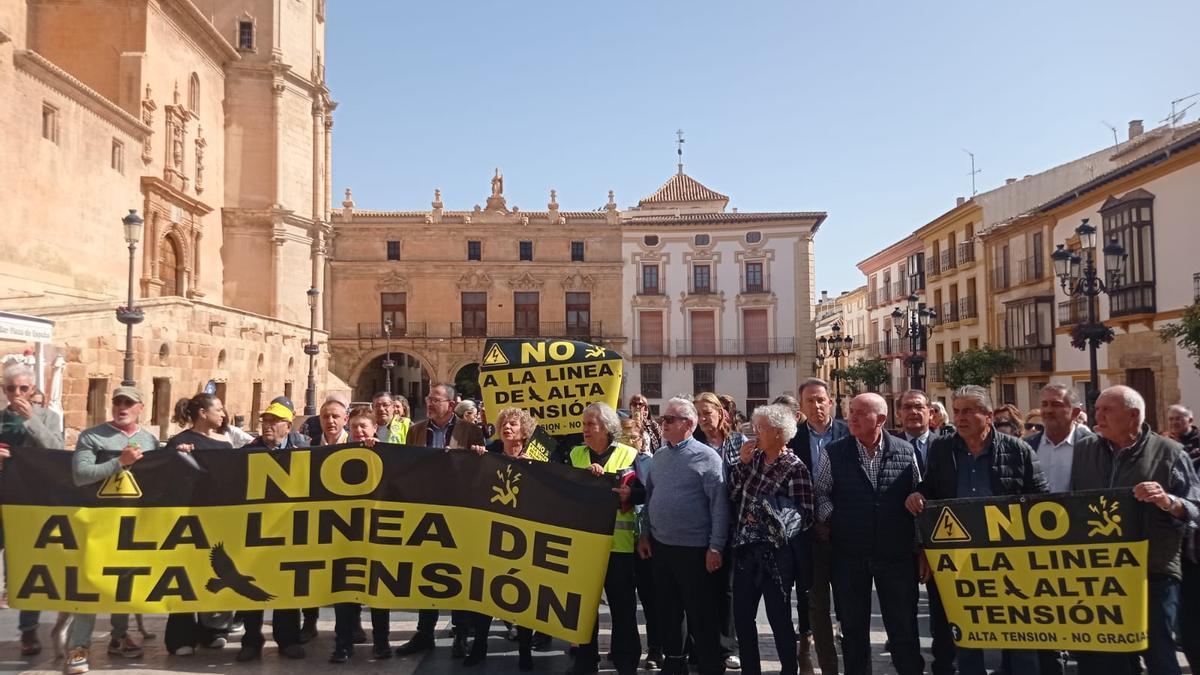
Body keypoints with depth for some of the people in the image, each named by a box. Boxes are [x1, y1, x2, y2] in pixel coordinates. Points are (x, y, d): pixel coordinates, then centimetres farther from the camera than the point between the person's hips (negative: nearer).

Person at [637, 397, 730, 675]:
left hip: (694, 548, -6)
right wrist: (644, 534, 12)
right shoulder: (659, 456, 9)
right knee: (667, 610, 16)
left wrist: (716, 547, -16)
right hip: (660, 545, 6)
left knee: (701, 614, 3)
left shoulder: (707, 457, -11)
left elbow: (720, 504, -13)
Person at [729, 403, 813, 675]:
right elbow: (733, 494, 5)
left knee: (779, 618, 6)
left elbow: (804, 516, -15)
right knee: (741, 615, 13)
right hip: (746, 550, 7)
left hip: (776, 553, -6)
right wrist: (742, 463, -5)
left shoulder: (794, 468, -13)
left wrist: (769, 514, -19)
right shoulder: (755, 457, 6)